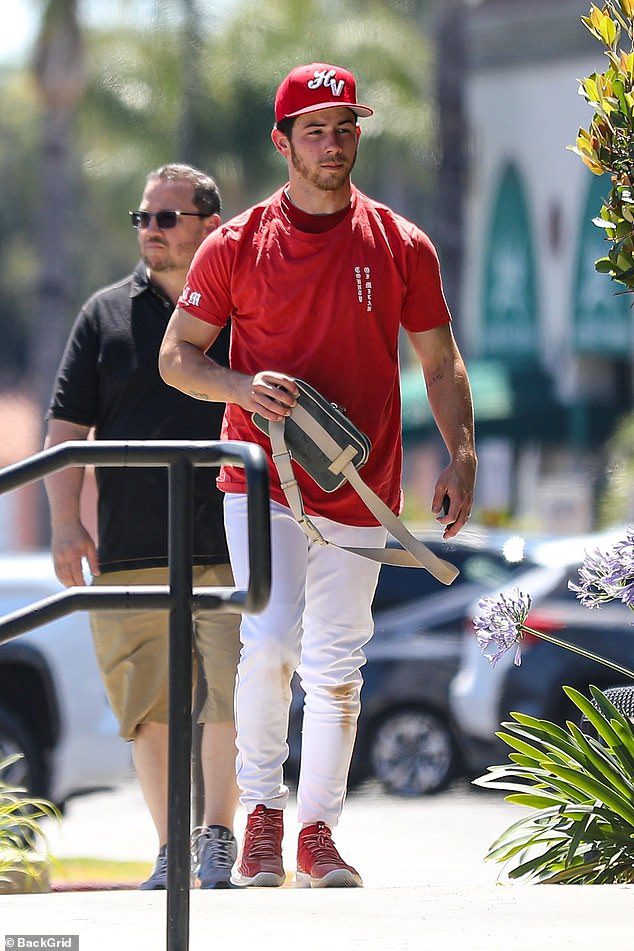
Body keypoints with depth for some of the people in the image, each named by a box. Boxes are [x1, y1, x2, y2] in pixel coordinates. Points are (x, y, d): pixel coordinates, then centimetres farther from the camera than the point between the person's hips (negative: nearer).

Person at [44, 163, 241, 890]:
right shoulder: (107, 314, 12)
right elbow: (66, 427, 10)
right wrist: (66, 523, -1)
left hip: (229, 552, -2)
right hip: (130, 551, 2)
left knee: (230, 695, -10)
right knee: (149, 706, 4)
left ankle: (217, 839, 1)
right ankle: (169, 851, 12)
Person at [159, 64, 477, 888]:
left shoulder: (401, 246, 5)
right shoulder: (236, 246, 1)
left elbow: (441, 363, 10)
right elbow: (176, 355, 4)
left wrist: (461, 456, -3)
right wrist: (241, 386, -15)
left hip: (360, 493, 2)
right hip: (262, 480, -2)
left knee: (337, 667, 5)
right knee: (270, 642, -18)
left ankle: (319, 833, 17)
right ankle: (261, 809, 0)